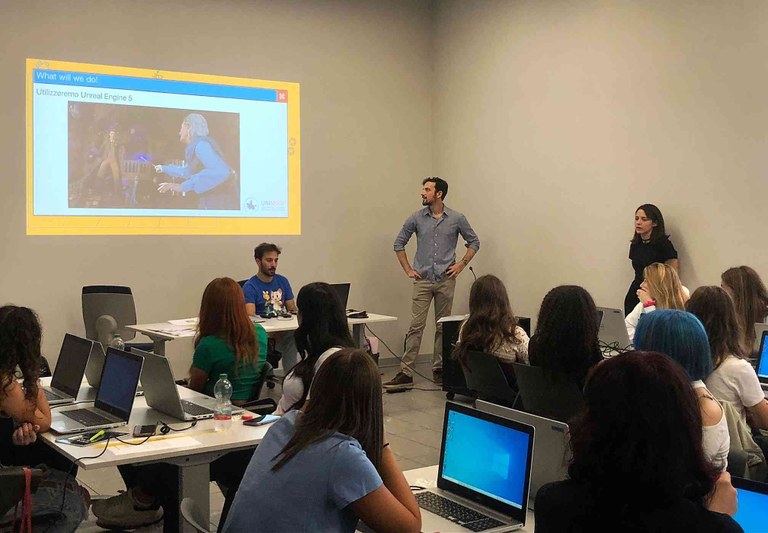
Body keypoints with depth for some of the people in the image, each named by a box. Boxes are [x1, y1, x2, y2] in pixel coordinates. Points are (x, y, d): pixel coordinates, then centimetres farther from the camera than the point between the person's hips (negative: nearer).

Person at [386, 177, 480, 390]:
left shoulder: (457, 219, 0)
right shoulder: (416, 218, 2)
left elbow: (474, 242, 11)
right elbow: (399, 243, 11)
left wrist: (461, 265, 1)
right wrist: (408, 269, 5)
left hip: (446, 280, 0)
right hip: (422, 280, 0)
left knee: (442, 327, 8)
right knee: (415, 326, -5)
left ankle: (439, 369, 19)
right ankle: (406, 373, -6)